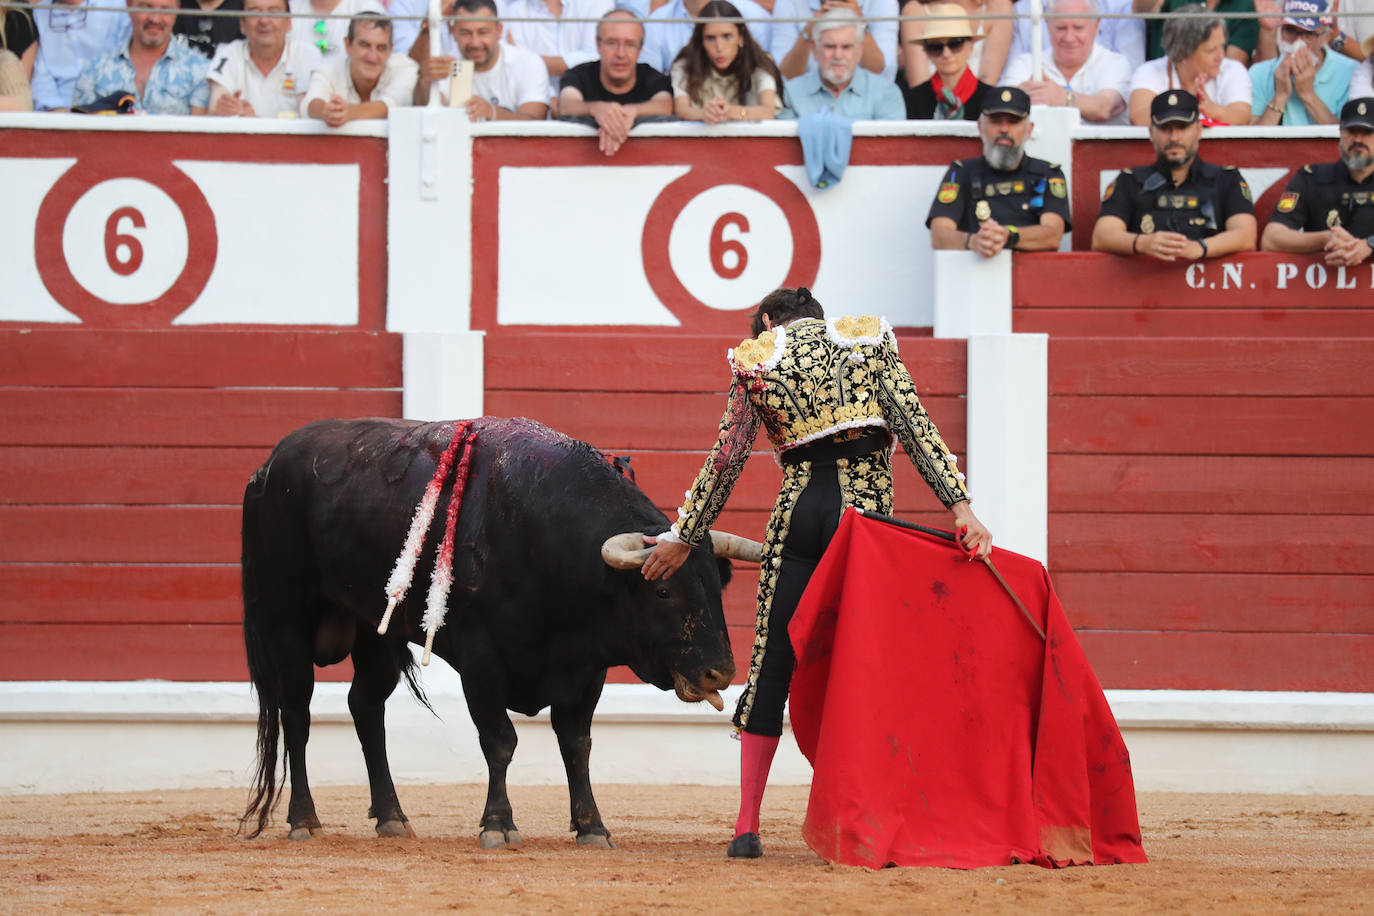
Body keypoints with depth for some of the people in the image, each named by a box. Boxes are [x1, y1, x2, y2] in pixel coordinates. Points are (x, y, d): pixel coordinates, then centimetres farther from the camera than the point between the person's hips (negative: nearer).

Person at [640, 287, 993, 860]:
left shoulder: (756, 359, 10)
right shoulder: (869, 340, 10)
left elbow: (727, 459, 8)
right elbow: (917, 429, -1)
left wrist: (682, 537, 15)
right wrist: (960, 507, -6)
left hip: (798, 509, 0)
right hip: (867, 506, 0)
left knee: (772, 663, 7)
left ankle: (747, 827, 7)